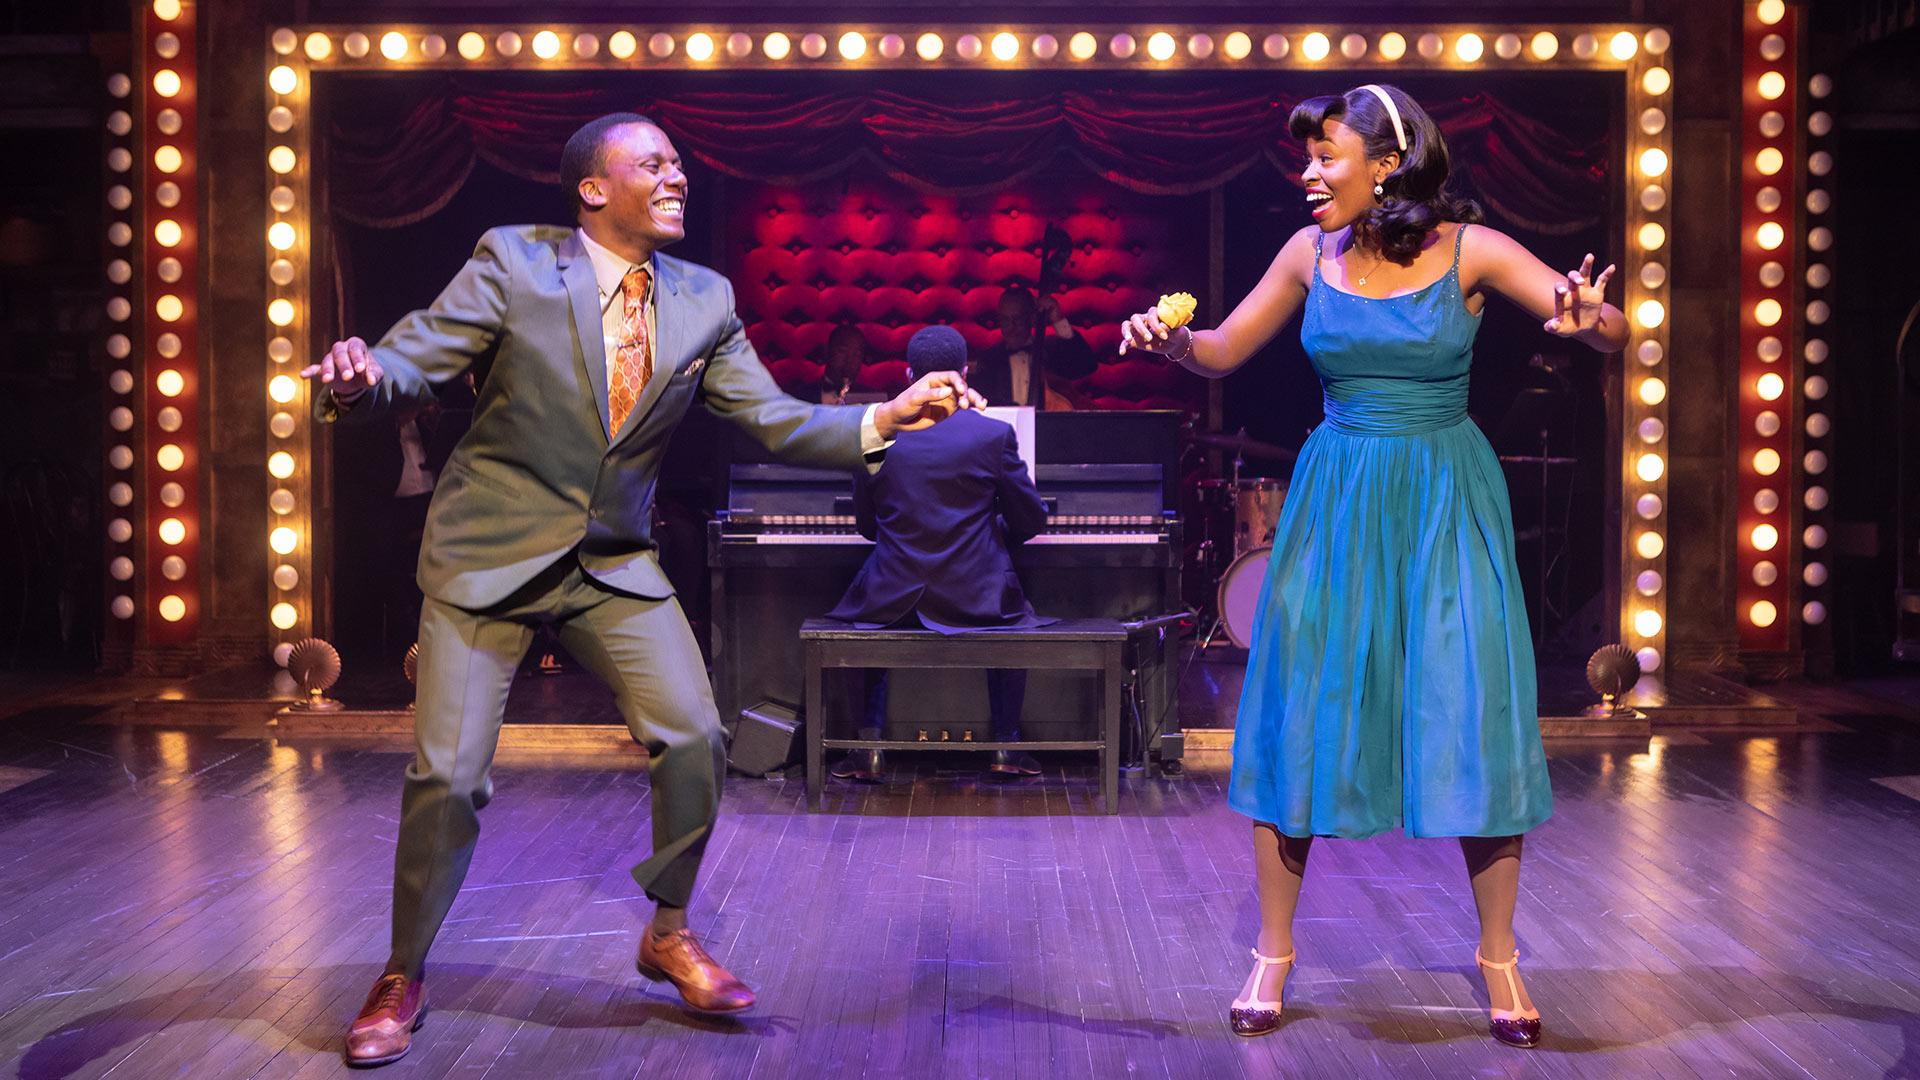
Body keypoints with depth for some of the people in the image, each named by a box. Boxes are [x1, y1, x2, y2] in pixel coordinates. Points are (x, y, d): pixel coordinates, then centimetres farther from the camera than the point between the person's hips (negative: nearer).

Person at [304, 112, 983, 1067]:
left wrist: (884, 420, -16)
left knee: (694, 740, -7)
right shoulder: (512, 262, -9)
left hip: (614, 560, 4)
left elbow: (774, 419, 0)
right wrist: (359, 379, -37)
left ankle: (669, 934, 19)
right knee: (446, 774, -7)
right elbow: (413, 360, -13)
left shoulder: (704, 301, 2)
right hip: (489, 555, -3)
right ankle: (403, 977, 16)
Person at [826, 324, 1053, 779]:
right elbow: (1031, 521, 1)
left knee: (868, 621, 34)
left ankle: (869, 747, 25)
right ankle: (1006, 747, 26)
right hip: (973, 597, -1)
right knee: (1015, 621, 32)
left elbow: (866, 525, 7)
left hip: (893, 599, 1)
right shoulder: (994, 434, -8)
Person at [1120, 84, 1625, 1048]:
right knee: (1300, 714, 0)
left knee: (1476, 717, -5)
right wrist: (1169, 340, -12)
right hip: (1336, 501, 2)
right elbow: (1224, 352, 9)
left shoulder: (1470, 250, -7)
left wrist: (1585, 319, -34)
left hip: (1443, 503, -2)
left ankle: (1498, 959, 12)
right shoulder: (1312, 253, 1)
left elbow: (1612, 331, -10)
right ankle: (1273, 956, 12)